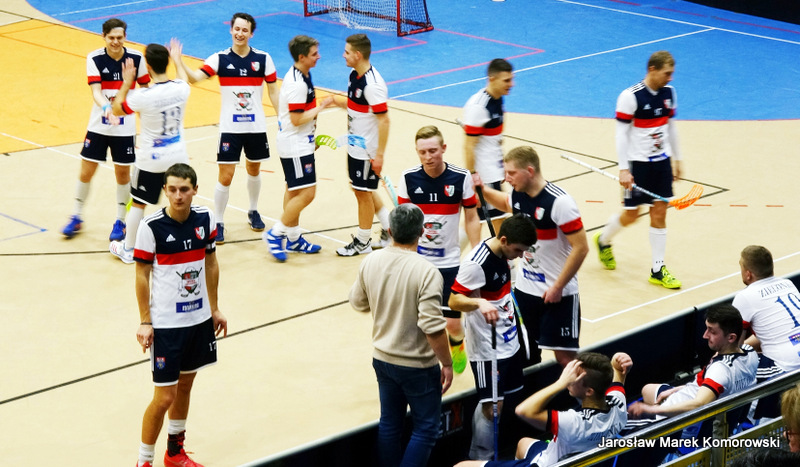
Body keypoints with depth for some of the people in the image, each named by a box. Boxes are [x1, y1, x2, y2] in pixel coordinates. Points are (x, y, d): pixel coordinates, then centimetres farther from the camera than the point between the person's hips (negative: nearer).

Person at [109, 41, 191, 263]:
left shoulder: (144, 97, -25)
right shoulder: (181, 88, -11)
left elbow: (117, 109, -5)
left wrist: (126, 82, 4)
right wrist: (177, 59, 34)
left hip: (151, 160, -3)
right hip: (178, 157, 3)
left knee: (138, 204, 13)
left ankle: (127, 249, 26)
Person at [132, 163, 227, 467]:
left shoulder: (204, 219, -3)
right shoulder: (151, 226, -16)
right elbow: (142, 274, -9)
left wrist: (214, 309, 12)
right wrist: (145, 322, -10)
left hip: (199, 318, 5)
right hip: (165, 324, -5)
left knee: (185, 385, 17)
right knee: (165, 396, -4)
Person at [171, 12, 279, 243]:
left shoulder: (263, 59, -3)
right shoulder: (220, 59, -6)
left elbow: (274, 92, 3)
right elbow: (194, 77, -19)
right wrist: (179, 62, -35)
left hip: (256, 127, 2)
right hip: (230, 127, -2)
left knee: (254, 170, 18)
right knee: (225, 177, -5)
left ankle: (253, 212, 41)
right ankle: (218, 223, 7)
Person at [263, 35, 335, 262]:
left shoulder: (303, 76, 8)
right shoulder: (297, 84, -24)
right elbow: (297, 119, -25)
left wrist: (312, 132, 22)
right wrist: (321, 107, -17)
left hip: (300, 143, 11)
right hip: (295, 147, -11)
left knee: (294, 192, 17)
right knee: (306, 193, -11)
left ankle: (293, 239, 26)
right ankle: (275, 234, -2)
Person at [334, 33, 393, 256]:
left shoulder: (373, 85, -26)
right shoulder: (354, 75, 3)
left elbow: (384, 120, -25)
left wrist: (379, 155, -24)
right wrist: (335, 101, 6)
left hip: (367, 151, -10)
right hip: (355, 147, 10)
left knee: (363, 192, 3)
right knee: (363, 190, 19)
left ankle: (362, 242, 18)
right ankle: (389, 229, 32)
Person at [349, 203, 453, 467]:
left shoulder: (370, 263, -6)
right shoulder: (426, 272, -24)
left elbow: (358, 302, 11)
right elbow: (432, 326, -25)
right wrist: (447, 364, -14)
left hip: (382, 359, 6)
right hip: (418, 365, -6)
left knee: (389, 424, 18)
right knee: (426, 429, 7)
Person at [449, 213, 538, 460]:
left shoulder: (501, 255, 3)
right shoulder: (476, 263, -24)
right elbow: (454, 301, -25)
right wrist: (479, 303, -43)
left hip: (508, 344, 9)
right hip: (487, 348, -9)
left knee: (495, 402, 16)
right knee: (491, 406, -5)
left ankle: (476, 457, 28)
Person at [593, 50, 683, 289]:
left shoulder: (668, 93, 3)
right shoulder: (630, 96, -16)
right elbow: (621, 135, -14)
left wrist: (676, 159, 18)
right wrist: (623, 169, -17)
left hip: (662, 162, 5)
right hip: (637, 162, -5)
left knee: (659, 213, 5)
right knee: (631, 214, 2)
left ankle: (658, 270, 11)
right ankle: (603, 240, 33)